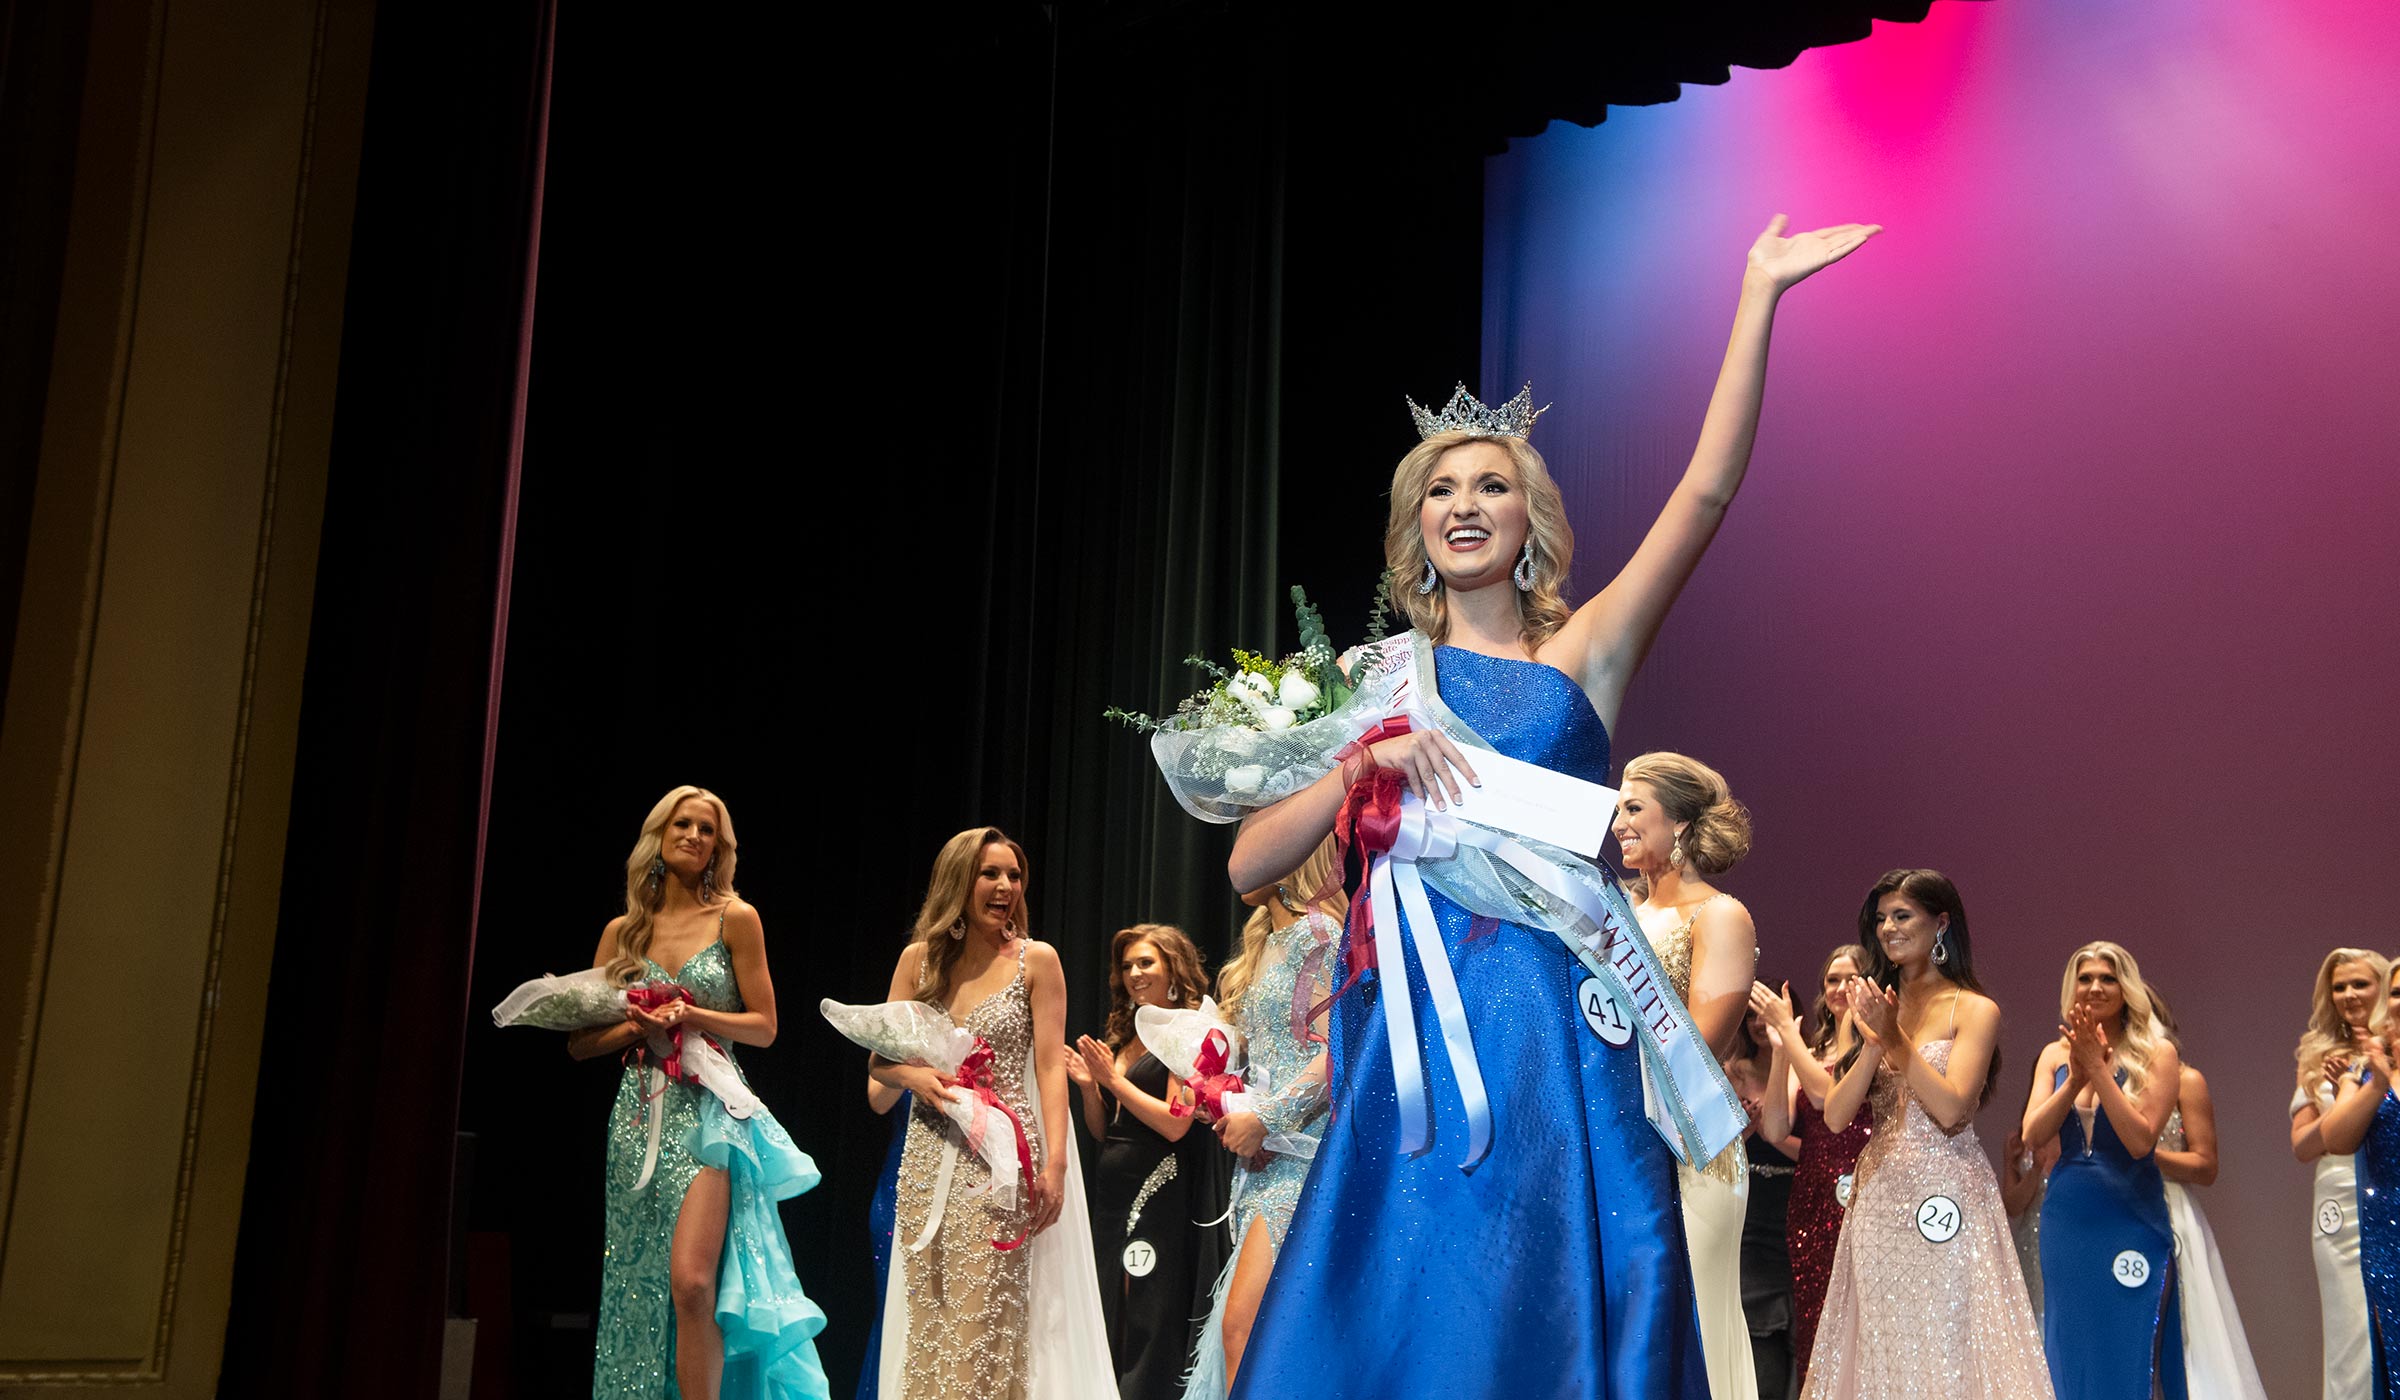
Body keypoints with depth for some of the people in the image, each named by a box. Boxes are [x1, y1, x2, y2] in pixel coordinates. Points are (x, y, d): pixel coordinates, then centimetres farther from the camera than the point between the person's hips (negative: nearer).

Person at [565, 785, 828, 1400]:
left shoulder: (735, 919, 2)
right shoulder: (623, 930, 10)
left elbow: (764, 1027, 2)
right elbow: (581, 1041, 10)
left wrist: (692, 1016, -12)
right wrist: (640, 1026, -8)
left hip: (708, 1112, -3)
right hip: (640, 1115, 4)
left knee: (690, 1280, -18)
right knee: (639, 1287, 5)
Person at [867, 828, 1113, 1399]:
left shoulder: (1036, 960, 1)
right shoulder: (920, 958, 8)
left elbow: (1050, 1066, -4)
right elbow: (878, 1059, 11)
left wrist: (1056, 1163, -13)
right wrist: (913, 1075, -12)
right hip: (929, 1158, 3)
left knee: (984, 1320, -7)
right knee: (927, 1316, 4)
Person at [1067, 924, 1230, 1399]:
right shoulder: (1123, 1036, 15)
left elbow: (1176, 1124, -15)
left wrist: (1115, 1080, -12)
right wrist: (1089, 1087, 1)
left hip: (1160, 1194, -8)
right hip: (1112, 1189, 8)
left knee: (1151, 1321, -4)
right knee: (1111, 1317, 9)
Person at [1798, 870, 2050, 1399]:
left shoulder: (1974, 1010, -2)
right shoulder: (1875, 1005, 12)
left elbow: (1952, 1108, -15)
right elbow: (1835, 1116, 3)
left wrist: (1896, 1037, -14)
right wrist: (1874, 1043, -10)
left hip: (1945, 1194, -5)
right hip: (1878, 1195, 5)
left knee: (1944, 1346, -4)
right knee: (1881, 1350, 5)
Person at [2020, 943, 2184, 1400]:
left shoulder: (2156, 1053, -4)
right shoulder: (2055, 1055, 8)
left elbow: (2140, 1140, -14)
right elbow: (2033, 1135, -3)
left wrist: (2099, 1068, -18)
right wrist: (2076, 1077, -15)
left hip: (2130, 1222, -4)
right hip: (2066, 1221, 4)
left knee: (2129, 1358, -3)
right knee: (2070, 1353, 9)